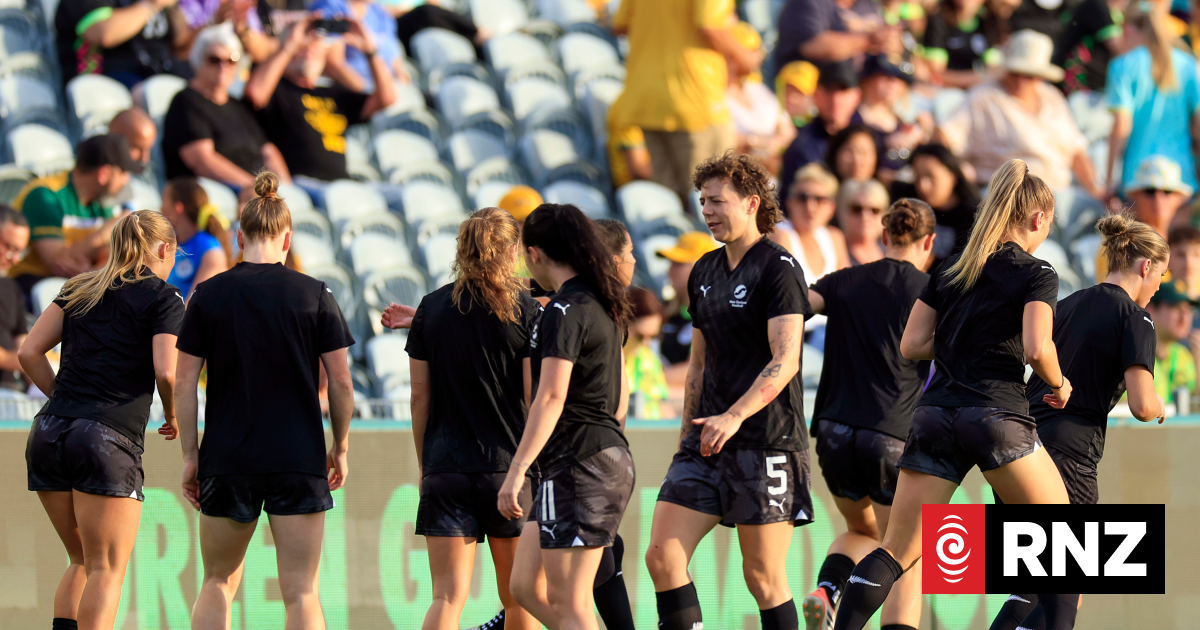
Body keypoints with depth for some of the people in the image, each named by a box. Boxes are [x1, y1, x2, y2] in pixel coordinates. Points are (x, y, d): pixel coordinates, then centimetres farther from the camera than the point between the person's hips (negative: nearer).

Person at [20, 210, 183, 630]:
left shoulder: (79, 290, 18)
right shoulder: (163, 299, 3)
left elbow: (29, 352, 10)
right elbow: (165, 372, -10)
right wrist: (172, 417, 8)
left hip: (49, 435, 6)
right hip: (110, 439, -6)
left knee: (83, 561, 18)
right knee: (108, 569, -2)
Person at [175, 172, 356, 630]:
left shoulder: (207, 296, 1)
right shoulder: (315, 295, -1)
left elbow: (185, 382, 0)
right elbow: (341, 381, 0)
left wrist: (190, 455, 7)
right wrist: (340, 447, 13)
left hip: (227, 459, 1)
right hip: (299, 460, -1)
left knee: (218, 583, 15)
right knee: (301, 592, -1)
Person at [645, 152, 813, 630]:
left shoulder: (778, 269, -8)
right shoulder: (705, 272, 15)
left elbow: (785, 361, -18)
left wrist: (735, 416, -29)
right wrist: (688, 435, 19)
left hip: (767, 442, -7)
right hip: (708, 442, 7)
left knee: (763, 576, -4)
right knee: (662, 555, -4)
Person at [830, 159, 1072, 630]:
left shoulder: (950, 272, 17)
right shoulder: (1037, 274, 0)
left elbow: (910, 345, 14)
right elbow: (1037, 348, -14)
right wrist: (1059, 385, 5)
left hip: (935, 415, 5)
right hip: (997, 414, -5)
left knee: (896, 552, 4)